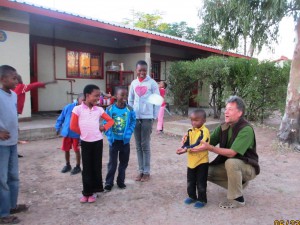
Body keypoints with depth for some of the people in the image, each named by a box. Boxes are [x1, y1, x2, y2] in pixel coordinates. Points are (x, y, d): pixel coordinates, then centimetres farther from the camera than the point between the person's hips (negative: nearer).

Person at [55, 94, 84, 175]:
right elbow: (61, 118, 4)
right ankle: (67, 165, 35)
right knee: (66, 150, 15)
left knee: (77, 150, 7)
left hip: (77, 134, -3)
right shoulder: (68, 107, -6)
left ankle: (78, 166, 25)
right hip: (66, 133, 3)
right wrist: (58, 128, 5)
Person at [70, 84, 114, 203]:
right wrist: (84, 133, 3)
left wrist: (104, 128, -6)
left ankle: (93, 191, 22)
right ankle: (86, 192, 20)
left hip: (98, 141, 2)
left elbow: (110, 120, 8)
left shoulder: (99, 110, -1)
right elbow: (73, 126, -5)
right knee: (86, 168, 7)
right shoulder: (78, 109, -9)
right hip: (85, 142, -2)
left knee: (96, 167, 8)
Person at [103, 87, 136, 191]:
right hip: (113, 140, -1)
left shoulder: (130, 110, -7)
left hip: (125, 140, 1)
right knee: (112, 162, 7)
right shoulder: (109, 109, -8)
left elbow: (133, 123, -2)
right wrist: (109, 135, -11)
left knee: (124, 162, 12)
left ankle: (121, 181, 28)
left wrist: (128, 134, -14)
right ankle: (108, 183, 19)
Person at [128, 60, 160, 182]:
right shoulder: (133, 83, 9)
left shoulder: (152, 83, -4)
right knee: (138, 146, 9)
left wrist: (154, 117, -5)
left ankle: (146, 172, 12)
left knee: (145, 145, 1)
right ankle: (141, 171, 20)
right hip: (135, 118, 4)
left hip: (147, 117, -4)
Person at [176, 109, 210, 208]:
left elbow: (198, 144, -27)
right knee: (190, 181, 18)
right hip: (191, 161, 7)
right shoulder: (190, 131, 5)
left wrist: (186, 149, -33)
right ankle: (192, 196, 36)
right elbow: (186, 142, -1)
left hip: (202, 161, -7)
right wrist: (182, 148, -23)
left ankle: (202, 199, 21)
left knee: (201, 182, 5)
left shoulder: (204, 131, -17)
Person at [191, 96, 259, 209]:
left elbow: (231, 153, -32)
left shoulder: (246, 129, -25)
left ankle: (237, 199, -16)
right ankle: (239, 182, 12)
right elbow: (208, 142, -7)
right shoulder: (223, 127, -4)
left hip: (247, 167, -7)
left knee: (230, 162, -37)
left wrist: (209, 148, -39)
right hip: (229, 166, 7)